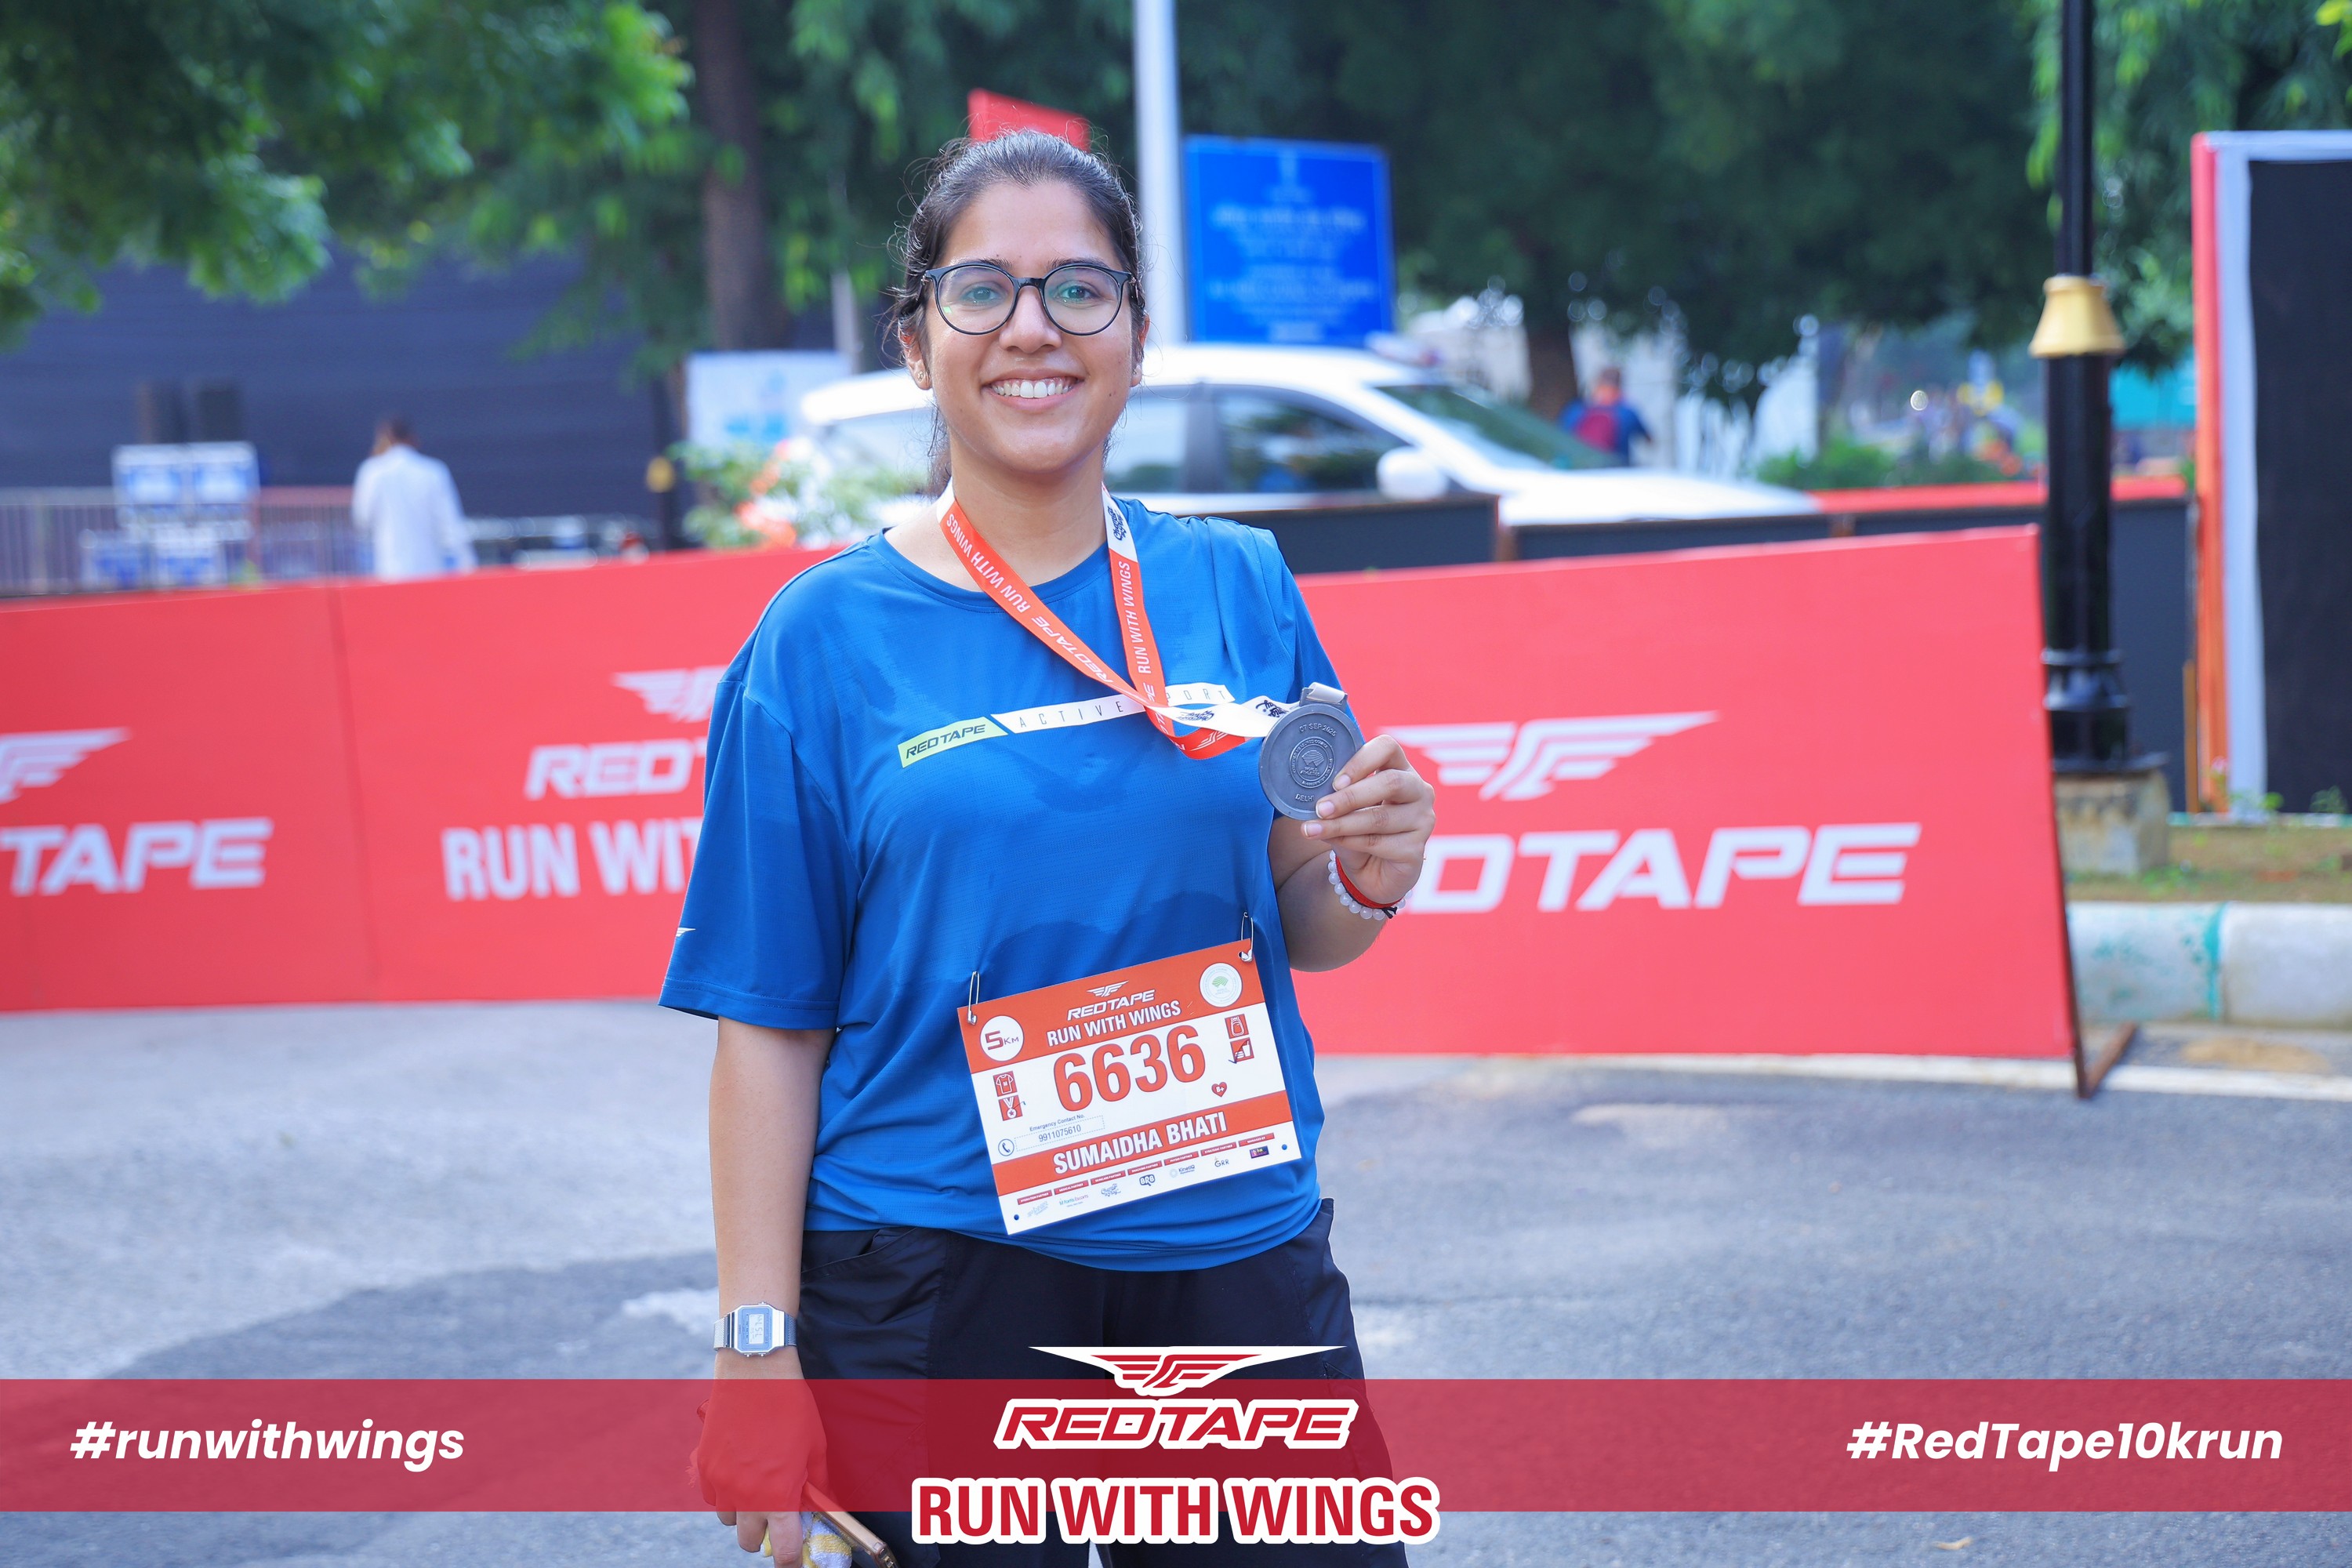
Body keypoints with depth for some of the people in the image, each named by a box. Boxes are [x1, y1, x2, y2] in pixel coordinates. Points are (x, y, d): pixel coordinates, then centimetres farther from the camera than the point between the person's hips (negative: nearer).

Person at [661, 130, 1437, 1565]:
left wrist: (1367, 880, -10)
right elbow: (769, 1025, -3)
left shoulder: (1240, 587, 5)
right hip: (936, 1283, -2)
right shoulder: (828, 638, -2)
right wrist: (758, 1347, -9)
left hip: (1242, 1265, 3)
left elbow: (1300, 928, 13)